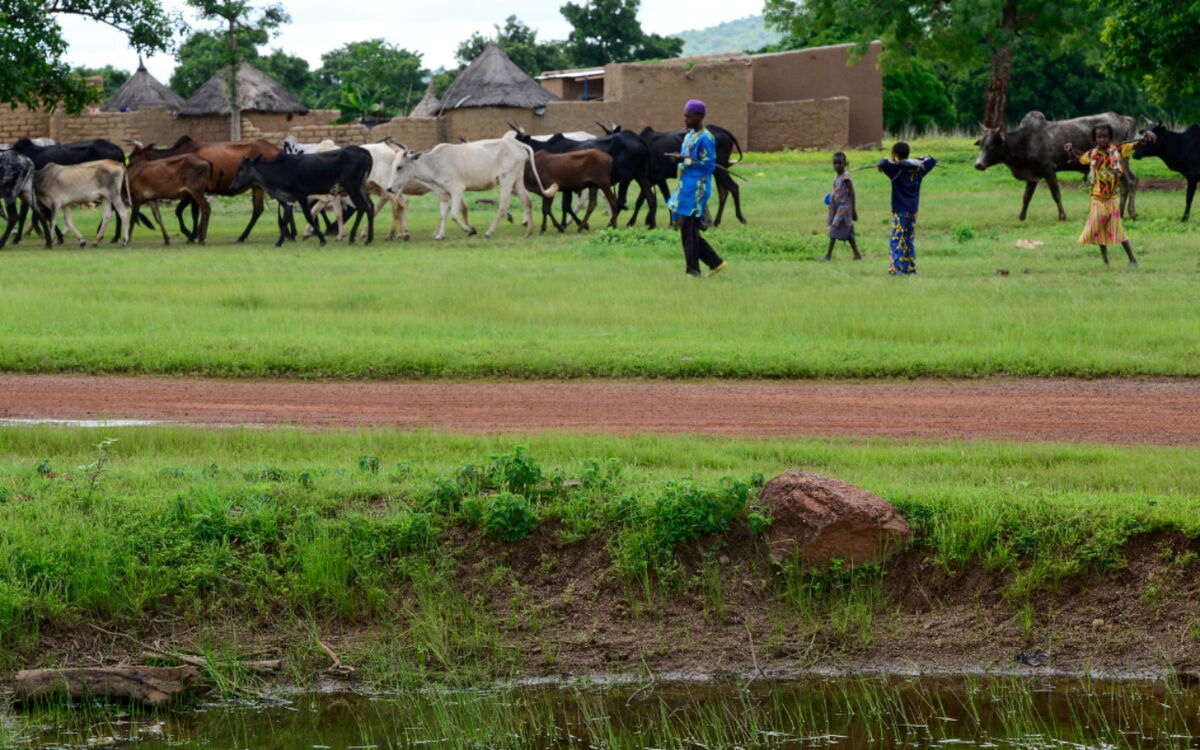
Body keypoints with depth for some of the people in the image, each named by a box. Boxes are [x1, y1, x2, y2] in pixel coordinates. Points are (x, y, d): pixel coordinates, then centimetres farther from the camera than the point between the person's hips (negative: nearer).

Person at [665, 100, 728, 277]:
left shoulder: (706, 138, -11)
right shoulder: (689, 135, 17)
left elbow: (709, 165, -16)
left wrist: (685, 160, -19)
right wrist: (678, 158, 4)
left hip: (696, 189, -10)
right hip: (685, 188, 10)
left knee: (688, 228, -8)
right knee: (687, 230, 10)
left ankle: (693, 270, -1)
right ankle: (716, 262, 16)